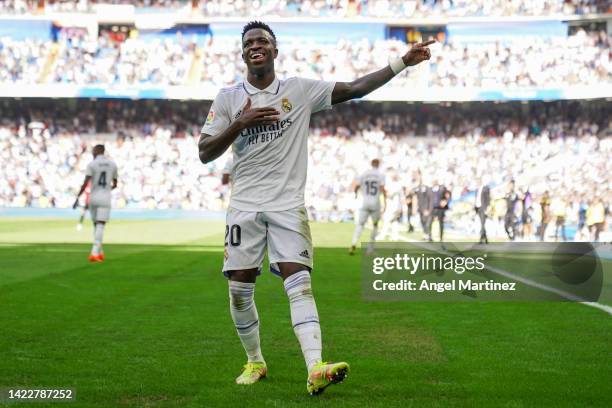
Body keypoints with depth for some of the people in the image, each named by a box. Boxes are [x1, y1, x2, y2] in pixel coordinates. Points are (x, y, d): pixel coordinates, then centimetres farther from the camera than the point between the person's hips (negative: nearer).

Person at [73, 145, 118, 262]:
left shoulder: (92, 164, -3)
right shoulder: (112, 164, 7)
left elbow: (85, 183, -14)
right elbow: (115, 184, 16)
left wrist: (77, 198, -13)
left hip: (93, 198, 0)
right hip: (105, 199, 0)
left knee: (96, 225, 16)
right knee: (100, 226, -6)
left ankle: (99, 252, 21)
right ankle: (94, 253, -20)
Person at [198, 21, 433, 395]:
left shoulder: (300, 89, 4)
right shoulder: (228, 98, 6)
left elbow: (355, 89, 1)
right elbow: (205, 153, 2)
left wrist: (402, 62, -6)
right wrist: (240, 123, -12)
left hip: (288, 205, -2)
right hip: (244, 206, 2)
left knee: (299, 283, -15)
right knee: (239, 290, 2)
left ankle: (315, 369, -27)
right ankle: (255, 362, 23)